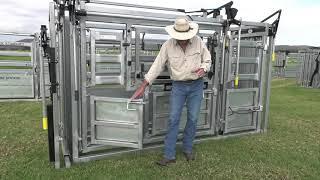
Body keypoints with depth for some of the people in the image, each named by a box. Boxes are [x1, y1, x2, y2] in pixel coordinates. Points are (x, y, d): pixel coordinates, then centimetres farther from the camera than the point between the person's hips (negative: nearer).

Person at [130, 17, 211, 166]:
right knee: (173, 120, -3)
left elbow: (207, 60, 5)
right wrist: (142, 87, -12)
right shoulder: (168, 46, -10)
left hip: (196, 85, 1)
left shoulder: (198, 42, -7)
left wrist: (203, 69, -19)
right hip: (178, 86, -1)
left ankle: (187, 148, 28)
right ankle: (169, 155, 7)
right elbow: (157, 66, -9)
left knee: (193, 119, 7)